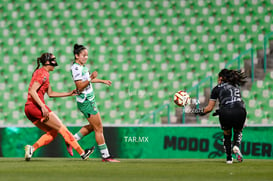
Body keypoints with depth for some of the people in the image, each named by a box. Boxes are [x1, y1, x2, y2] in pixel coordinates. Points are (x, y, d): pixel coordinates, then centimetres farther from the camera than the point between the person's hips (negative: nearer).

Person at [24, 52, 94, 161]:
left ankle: (32, 148, -6)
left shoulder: (40, 73, 21)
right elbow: (32, 91, -21)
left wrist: (69, 94, 23)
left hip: (29, 109, 10)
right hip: (36, 106, -10)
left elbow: (50, 93, 27)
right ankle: (82, 153, 4)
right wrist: (43, 107, -25)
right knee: (61, 128, -1)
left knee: (52, 132, 12)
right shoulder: (43, 74, -10)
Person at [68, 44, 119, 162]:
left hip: (89, 100, 10)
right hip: (85, 102, -10)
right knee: (99, 128, -6)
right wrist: (91, 78, -33)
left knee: (92, 126, 20)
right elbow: (79, 86, -24)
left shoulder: (82, 66, 12)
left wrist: (102, 81, 38)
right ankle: (105, 156, -1)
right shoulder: (76, 68, -17)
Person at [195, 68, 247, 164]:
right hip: (240, 111, 2)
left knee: (227, 135, 25)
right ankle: (236, 146, -2)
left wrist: (200, 111, 33)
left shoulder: (217, 88, 17)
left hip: (226, 113, -2)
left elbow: (209, 108, 16)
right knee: (238, 132, 29)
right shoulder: (236, 86, 29)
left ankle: (229, 158, 18)